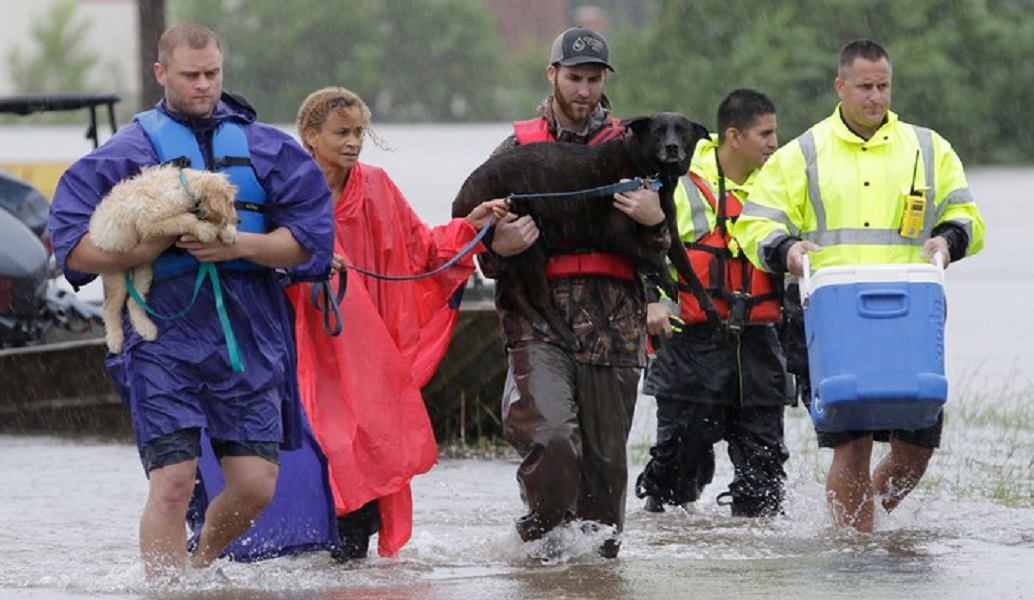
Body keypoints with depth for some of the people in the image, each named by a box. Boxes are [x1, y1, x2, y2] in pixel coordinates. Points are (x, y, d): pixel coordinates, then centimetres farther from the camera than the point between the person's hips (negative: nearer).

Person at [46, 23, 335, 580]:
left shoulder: (266, 149, 12)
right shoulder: (127, 151, 4)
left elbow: (307, 242, 5)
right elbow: (74, 251, -2)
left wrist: (240, 246, -12)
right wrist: (158, 242, -15)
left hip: (250, 339, 3)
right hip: (165, 340, -3)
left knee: (255, 486, 0)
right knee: (173, 482, -12)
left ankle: (202, 564, 28)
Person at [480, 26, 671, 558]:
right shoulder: (518, 149, 11)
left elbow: (662, 250, 14)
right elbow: (483, 254, 14)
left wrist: (653, 220, -9)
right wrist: (499, 249, -10)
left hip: (612, 322, 2)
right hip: (538, 319, -2)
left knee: (605, 451, 4)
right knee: (549, 435, -21)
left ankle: (599, 543, 21)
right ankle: (545, 533, 0)